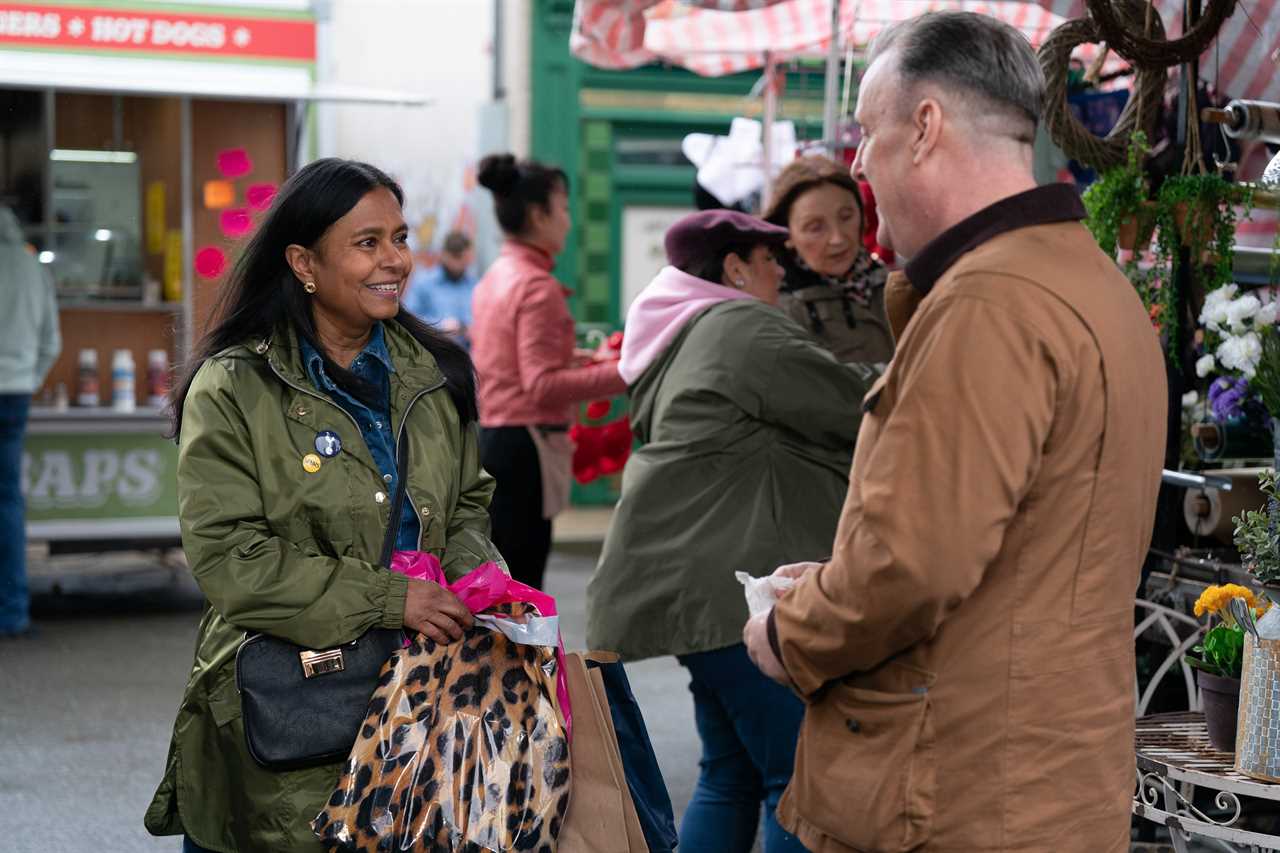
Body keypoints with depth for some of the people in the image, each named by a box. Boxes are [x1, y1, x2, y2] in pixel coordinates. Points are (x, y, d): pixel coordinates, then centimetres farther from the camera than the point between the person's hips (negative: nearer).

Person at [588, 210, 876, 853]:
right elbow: (856, 405, -9)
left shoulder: (678, 345, 22)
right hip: (736, 582, -11)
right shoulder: (743, 329, -10)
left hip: (695, 581, 11)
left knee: (731, 775, 16)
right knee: (801, 777, -9)